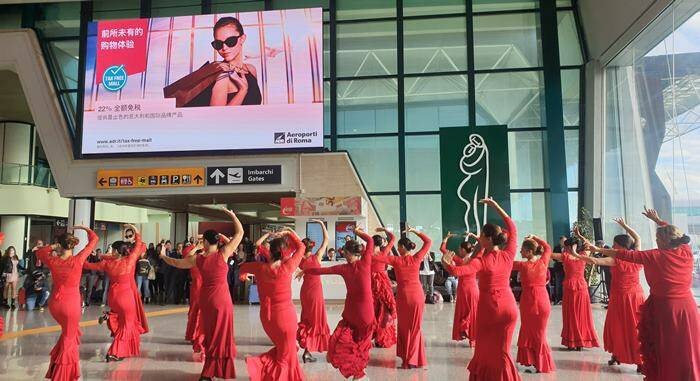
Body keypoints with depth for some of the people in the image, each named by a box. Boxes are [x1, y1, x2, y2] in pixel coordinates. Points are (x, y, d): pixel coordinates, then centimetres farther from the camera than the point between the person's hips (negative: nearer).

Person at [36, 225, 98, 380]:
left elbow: (39, 252, 18)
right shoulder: (78, 260, -15)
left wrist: (52, 247, 9)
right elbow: (94, 239, -5)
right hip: (72, 303, -4)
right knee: (68, 340, 10)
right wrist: (84, 228, 9)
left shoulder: (53, 261, -6)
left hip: (55, 303, 4)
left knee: (68, 331, 30)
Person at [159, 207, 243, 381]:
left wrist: (163, 256, 31)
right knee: (220, 334, 6)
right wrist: (232, 214, 0)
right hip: (222, 299, -4)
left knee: (210, 333, 19)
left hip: (205, 299, 4)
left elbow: (175, 263, 12)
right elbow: (240, 232, -10)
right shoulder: (223, 254, -13)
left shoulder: (197, 259, -3)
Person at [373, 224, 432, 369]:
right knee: (415, 327, 12)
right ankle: (414, 360, 16)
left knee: (404, 327, 14)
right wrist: (414, 231, 10)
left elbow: (375, 257, -10)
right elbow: (428, 242, 7)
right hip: (417, 294, 2)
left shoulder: (396, 260, -8)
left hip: (403, 295, -1)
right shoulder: (416, 258, -4)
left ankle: (406, 359, 18)